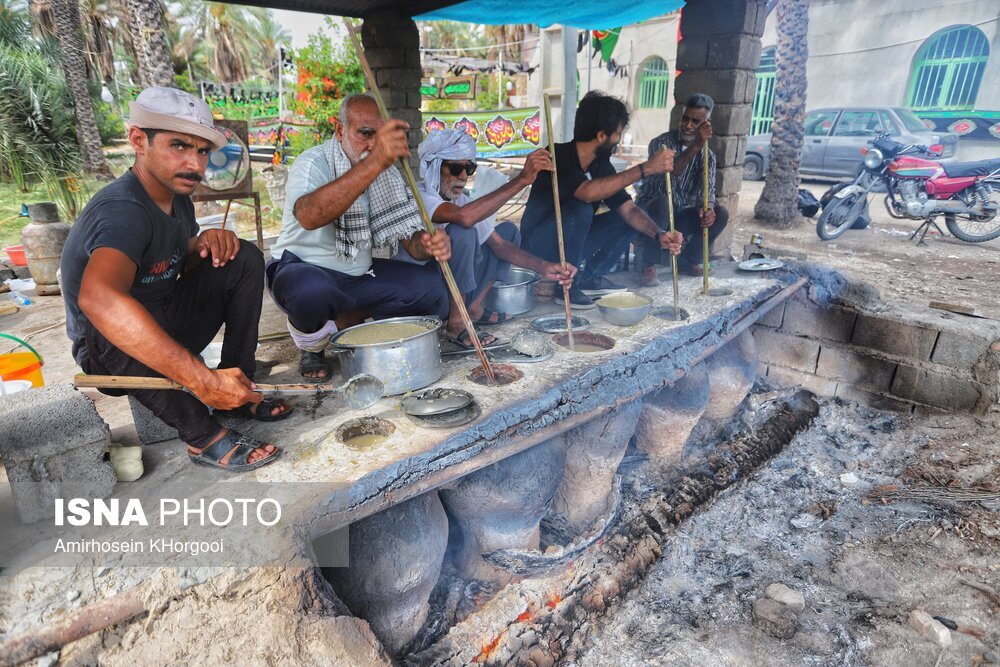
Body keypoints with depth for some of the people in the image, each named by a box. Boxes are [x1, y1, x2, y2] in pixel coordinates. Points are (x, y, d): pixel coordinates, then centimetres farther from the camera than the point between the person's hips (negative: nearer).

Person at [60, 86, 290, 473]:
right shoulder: (123, 209, -29)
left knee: (245, 259, -5)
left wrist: (206, 244, -12)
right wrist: (203, 380, -52)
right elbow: (97, 299, -49)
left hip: (164, 330, 8)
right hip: (112, 353, -7)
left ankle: (238, 389, -6)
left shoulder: (176, 198, -1)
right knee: (120, 327, -41)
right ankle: (202, 436, -20)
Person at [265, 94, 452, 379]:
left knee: (429, 286, -12)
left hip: (358, 275, 6)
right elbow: (309, 217, -42)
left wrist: (427, 244, -29)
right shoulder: (312, 163, -18)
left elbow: (410, 234, -2)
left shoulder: (388, 174, 0)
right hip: (304, 270, -5)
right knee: (312, 291, -40)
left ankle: (343, 322, 1)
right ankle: (311, 346, -4)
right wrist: (374, 163, -53)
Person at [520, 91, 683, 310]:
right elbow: (588, 192, -42)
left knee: (630, 222, -1)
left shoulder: (601, 164, -1)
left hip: (570, 243, 7)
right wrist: (645, 169, -39)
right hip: (538, 245, -7)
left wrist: (659, 234, -22)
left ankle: (590, 277, 6)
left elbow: (628, 209, -5)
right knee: (581, 208, -33)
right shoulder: (557, 156, -23)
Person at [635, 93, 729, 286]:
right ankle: (648, 266, -25)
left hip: (680, 217, 4)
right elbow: (669, 173, -30)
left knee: (720, 214, -16)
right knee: (662, 203, -37)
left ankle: (689, 259, 3)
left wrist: (708, 209, -29)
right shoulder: (661, 143, -10)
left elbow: (708, 191, -6)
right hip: (650, 212, -4)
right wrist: (695, 146, -42)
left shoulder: (707, 156, 4)